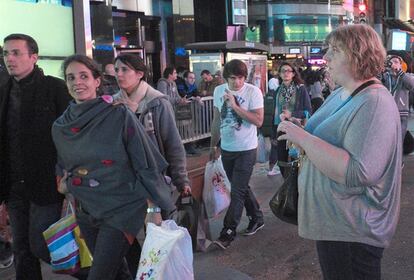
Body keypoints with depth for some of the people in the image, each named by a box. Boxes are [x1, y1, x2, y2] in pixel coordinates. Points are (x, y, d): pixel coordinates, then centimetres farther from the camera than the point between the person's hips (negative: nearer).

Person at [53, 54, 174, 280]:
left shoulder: (119, 116, -13)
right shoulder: (60, 127, 2)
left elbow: (145, 164, -11)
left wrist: (153, 208, -12)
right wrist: (64, 184, 6)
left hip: (121, 208, -5)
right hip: (86, 211, 5)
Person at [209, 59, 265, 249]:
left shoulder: (253, 92, -11)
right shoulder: (219, 91, 3)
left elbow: (258, 121, -18)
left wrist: (235, 106, -22)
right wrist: (213, 145, 14)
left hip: (246, 150, -5)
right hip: (226, 148, 6)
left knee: (237, 191, -4)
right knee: (241, 187, 16)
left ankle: (228, 233, 2)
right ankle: (257, 218, 34)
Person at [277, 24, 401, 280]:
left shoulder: (374, 103, -22)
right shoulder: (339, 95, 7)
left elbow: (359, 173, -32)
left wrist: (303, 138, -27)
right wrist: (300, 135, 1)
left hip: (354, 232, -9)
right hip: (330, 219, 9)